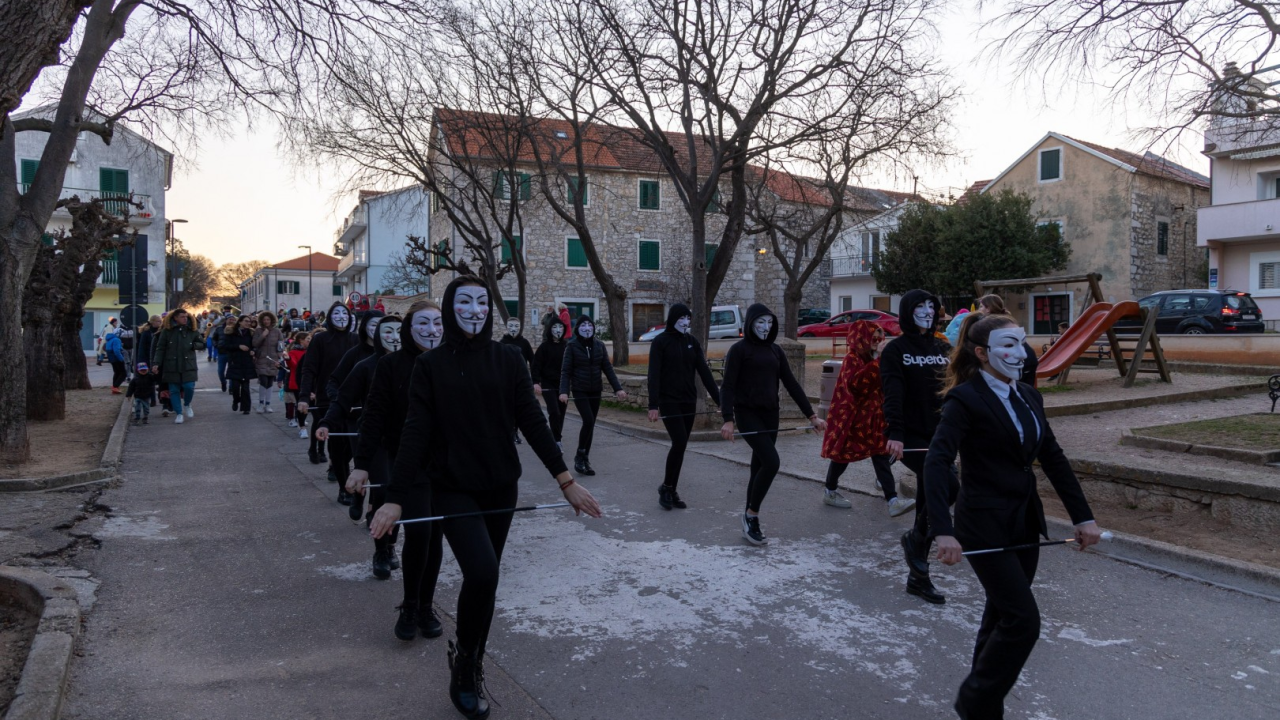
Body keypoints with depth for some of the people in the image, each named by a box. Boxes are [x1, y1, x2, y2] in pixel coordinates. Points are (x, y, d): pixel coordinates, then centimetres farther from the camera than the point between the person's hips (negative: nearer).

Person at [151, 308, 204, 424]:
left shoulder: (192, 330, 6)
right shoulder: (167, 331, -1)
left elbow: (201, 343, 17)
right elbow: (160, 348, -2)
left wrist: (193, 346, -4)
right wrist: (156, 363, -10)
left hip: (188, 365, 1)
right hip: (171, 366, -1)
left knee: (189, 387, -9)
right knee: (174, 390, 3)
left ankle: (187, 405, 20)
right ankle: (178, 414, 14)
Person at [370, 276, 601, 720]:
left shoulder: (508, 362, 0)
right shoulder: (430, 366, -4)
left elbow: (533, 423, -2)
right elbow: (415, 433, -8)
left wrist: (565, 479, -9)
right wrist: (396, 497, -15)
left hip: (500, 488, 3)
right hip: (452, 488, -3)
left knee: (484, 577, 11)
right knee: (482, 572, -19)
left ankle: (469, 667, 32)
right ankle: (465, 664, 8)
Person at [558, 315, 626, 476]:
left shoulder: (599, 345, 5)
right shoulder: (572, 346, -5)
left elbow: (608, 368, 4)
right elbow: (566, 370, -9)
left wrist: (618, 388, -5)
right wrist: (564, 391, -22)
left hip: (595, 391, 4)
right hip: (580, 390, -4)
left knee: (591, 424, 6)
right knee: (588, 421, -17)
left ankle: (585, 460, 17)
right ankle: (580, 457, -1)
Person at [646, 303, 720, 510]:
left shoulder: (692, 342, 8)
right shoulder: (660, 342, -6)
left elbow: (705, 373, 5)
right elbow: (654, 375, -12)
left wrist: (720, 400, -2)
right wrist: (653, 405, -20)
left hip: (689, 402, 5)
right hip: (669, 401, -5)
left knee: (681, 446, 6)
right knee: (679, 442, -15)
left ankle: (672, 491, 17)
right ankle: (666, 487, 3)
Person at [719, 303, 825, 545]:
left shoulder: (775, 351, 11)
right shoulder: (739, 349, -6)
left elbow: (791, 384, 12)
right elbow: (727, 386, -11)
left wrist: (811, 415, 7)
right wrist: (728, 419, -23)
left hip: (770, 415, 6)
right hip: (748, 414, -6)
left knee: (759, 468, 8)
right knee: (771, 462, -18)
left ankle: (750, 524, 18)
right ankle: (751, 515, -2)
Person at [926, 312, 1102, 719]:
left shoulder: (1028, 397, 8)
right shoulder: (965, 399, -16)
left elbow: (1053, 459, 12)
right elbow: (936, 464, -25)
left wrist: (1083, 517, 7)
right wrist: (944, 532, -35)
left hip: (1025, 522, 7)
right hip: (985, 527, -7)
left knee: (1002, 618, 15)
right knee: (1024, 621, -6)